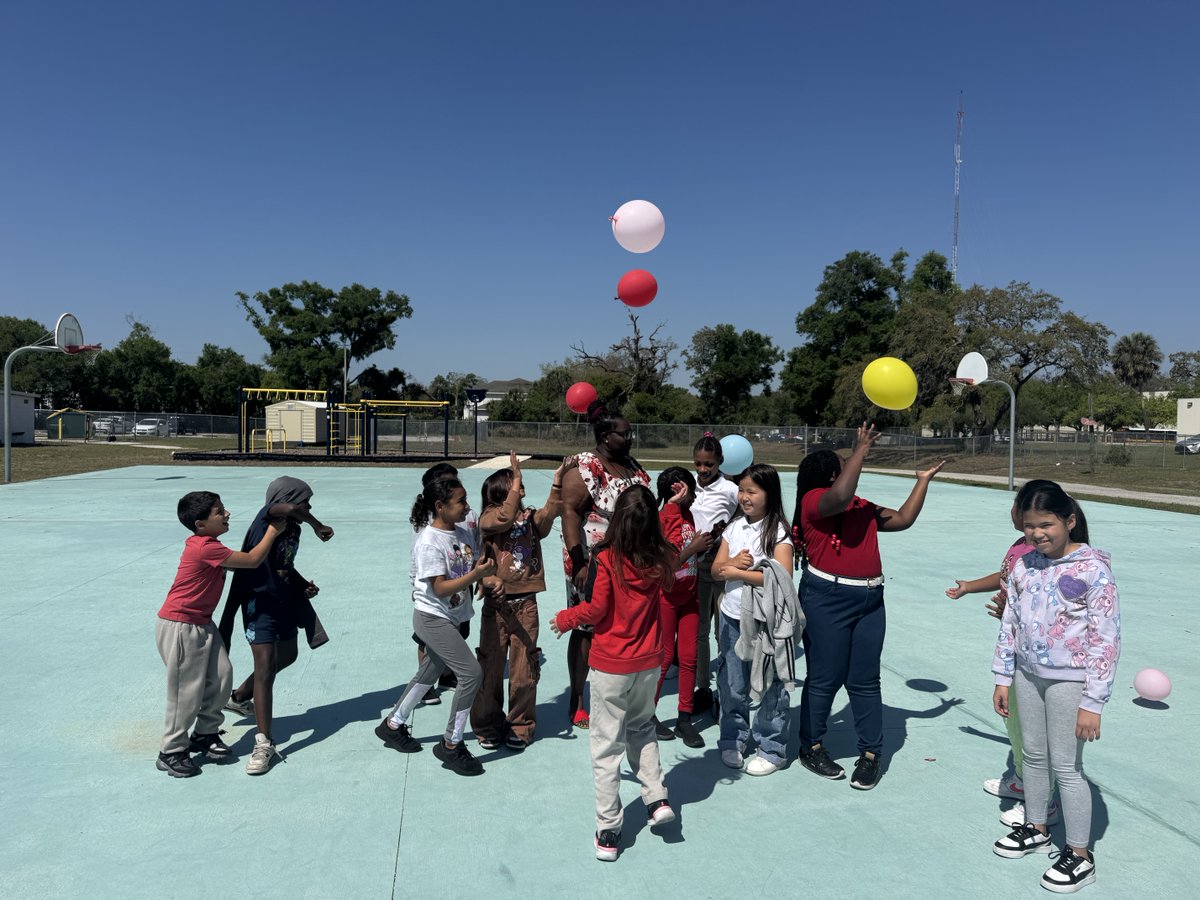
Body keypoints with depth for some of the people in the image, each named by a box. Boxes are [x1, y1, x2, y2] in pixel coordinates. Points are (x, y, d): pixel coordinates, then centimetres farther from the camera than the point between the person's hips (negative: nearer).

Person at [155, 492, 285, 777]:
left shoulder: (207, 544, 7)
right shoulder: (207, 548, -24)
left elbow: (239, 564, 12)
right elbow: (252, 561, -22)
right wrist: (272, 531, -12)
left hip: (201, 623, 9)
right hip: (179, 627, -9)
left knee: (221, 676, 7)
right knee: (187, 691, -1)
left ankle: (205, 735, 23)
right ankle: (171, 753, 14)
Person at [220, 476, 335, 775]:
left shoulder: (293, 528, 5)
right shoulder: (266, 518, -18)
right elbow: (290, 509, -43)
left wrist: (304, 584, 2)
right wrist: (317, 525, -27)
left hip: (285, 601, 9)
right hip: (260, 602, -9)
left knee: (287, 656, 24)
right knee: (265, 667, -13)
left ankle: (238, 697, 45)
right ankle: (264, 744, -9)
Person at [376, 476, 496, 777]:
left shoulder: (464, 533, 1)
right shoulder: (429, 542, -21)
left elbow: (474, 568, 6)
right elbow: (441, 588, -23)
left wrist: (486, 572, -16)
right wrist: (475, 574, -32)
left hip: (452, 618, 9)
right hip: (432, 618, -8)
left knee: (429, 673, 21)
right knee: (471, 673, -13)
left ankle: (392, 725, 42)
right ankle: (451, 745, 3)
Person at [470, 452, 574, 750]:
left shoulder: (530, 518, 8)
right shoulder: (488, 518, -4)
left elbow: (548, 513, -13)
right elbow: (506, 518, -25)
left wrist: (557, 482, -22)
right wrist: (516, 478, -22)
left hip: (526, 603, 3)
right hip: (496, 604, -3)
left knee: (524, 668, 7)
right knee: (491, 666, 8)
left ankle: (520, 726, 22)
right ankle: (488, 726, 24)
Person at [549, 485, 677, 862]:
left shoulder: (608, 558, -19)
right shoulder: (661, 559, -6)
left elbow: (596, 610, -16)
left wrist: (566, 618, 3)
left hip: (610, 664, -4)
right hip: (648, 662, 4)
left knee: (607, 745, 6)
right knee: (641, 726, 28)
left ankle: (608, 832, 12)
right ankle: (657, 798, 21)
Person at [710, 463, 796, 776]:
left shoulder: (778, 532, -11)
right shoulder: (734, 527, 6)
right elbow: (716, 570, 6)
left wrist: (739, 572, -18)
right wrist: (734, 562, -15)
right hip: (732, 617, 5)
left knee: (769, 686, 5)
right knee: (731, 685, 14)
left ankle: (772, 749, 20)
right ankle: (732, 741, 30)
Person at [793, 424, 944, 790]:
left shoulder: (864, 508, 16)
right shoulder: (814, 499, -8)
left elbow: (904, 519, 22)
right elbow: (840, 497, -29)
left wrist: (924, 480, 24)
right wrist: (861, 449, -21)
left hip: (869, 600, 7)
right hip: (827, 598, -6)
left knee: (864, 680, 11)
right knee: (825, 678, 4)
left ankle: (870, 754, 21)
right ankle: (811, 747, 22)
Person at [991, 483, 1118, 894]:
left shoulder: (1093, 568, -16)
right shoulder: (1024, 565, 0)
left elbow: (1106, 640, -15)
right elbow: (1009, 624, 8)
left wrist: (1093, 703, -16)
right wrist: (1003, 678, 8)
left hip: (1069, 681, -5)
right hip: (1028, 675, 5)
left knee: (1066, 765, 2)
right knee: (1033, 754, 17)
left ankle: (1079, 855, 19)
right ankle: (1036, 828, 37)